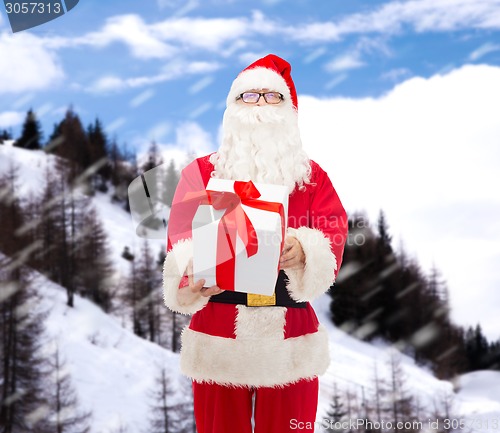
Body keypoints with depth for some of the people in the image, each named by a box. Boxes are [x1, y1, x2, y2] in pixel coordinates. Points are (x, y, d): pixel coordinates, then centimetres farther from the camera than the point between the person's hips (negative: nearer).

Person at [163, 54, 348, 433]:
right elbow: (183, 239, -7)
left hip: (291, 342, 1)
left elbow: (333, 236, -5)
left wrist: (303, 252, -29)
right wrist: (195, 277, -30)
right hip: (218, 338, -1)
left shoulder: (313, 177, 9)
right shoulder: (200, 172, 6)